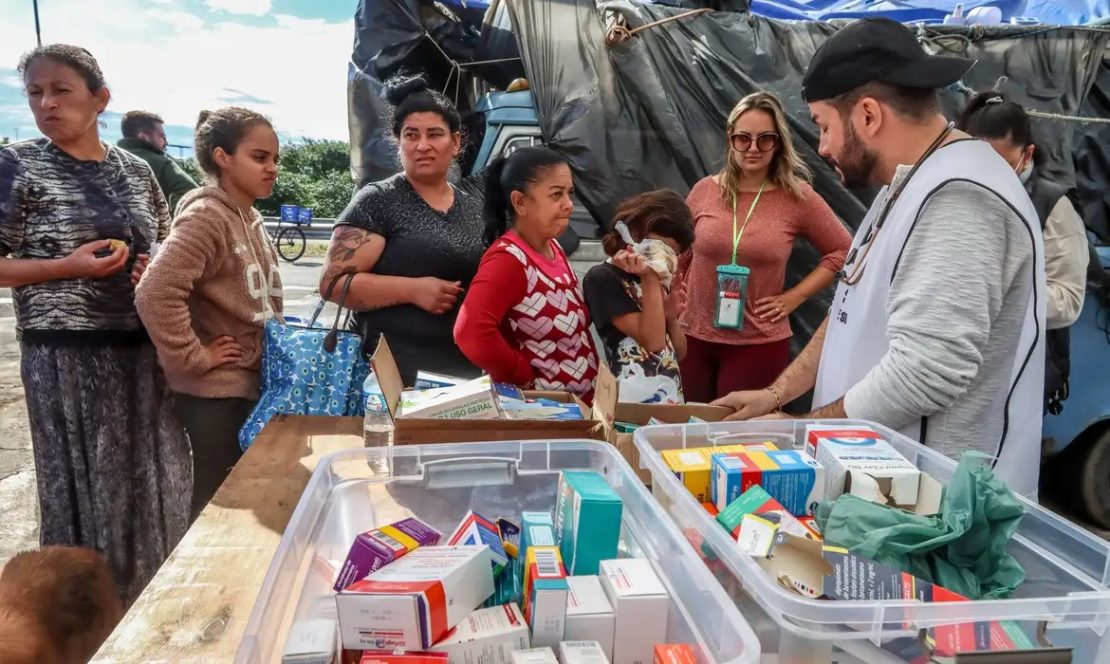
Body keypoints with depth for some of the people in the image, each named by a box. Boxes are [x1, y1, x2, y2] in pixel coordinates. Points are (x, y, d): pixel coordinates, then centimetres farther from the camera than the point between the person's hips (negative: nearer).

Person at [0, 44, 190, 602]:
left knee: (155, 482, 12)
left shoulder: (135, 171, 8)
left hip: (145, 349, 4)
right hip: (68, 355, -4)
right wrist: (67, 267, -18)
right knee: (84, 487, 4)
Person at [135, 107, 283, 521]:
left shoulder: (250, 218, 9)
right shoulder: (205, 217, -19)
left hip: (251, 381, 9)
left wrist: (276, 346, 9)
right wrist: (194, 358, -22)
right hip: (215, 390, -9)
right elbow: (155, 293, -29)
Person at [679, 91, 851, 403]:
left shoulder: (798, 197, -5)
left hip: (759, 343, -2)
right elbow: (678, 256, 11)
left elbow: (843, 250, 4)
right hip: (694, 337, 2)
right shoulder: (705, 191, 0)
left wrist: (794, 297, -3)